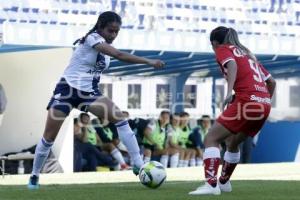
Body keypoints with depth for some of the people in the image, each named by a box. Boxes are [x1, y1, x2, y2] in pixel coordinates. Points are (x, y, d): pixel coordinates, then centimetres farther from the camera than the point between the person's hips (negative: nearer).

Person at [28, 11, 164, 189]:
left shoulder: (106, 47, 8)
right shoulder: (92, 38, -16)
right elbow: (119, 55, -30)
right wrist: (149, 62, -35)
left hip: (89, 93, 6)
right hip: (68, 89, -6)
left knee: (119, 118, -17)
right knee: (49, 137, -3)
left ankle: (138, 164, -20)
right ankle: (35, 176, 16)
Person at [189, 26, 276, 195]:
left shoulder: (223, 50, 9)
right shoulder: (247, 54, 29)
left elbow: (232, 64, -16)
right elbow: (272, 82, 27)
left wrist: (229, 91, -28)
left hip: (246, 101, -8)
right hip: (265, 105, 8)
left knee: (211, 139, -5)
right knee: (232, 141, 28)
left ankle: (211, 184, -19)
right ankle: (224, 182, 36)